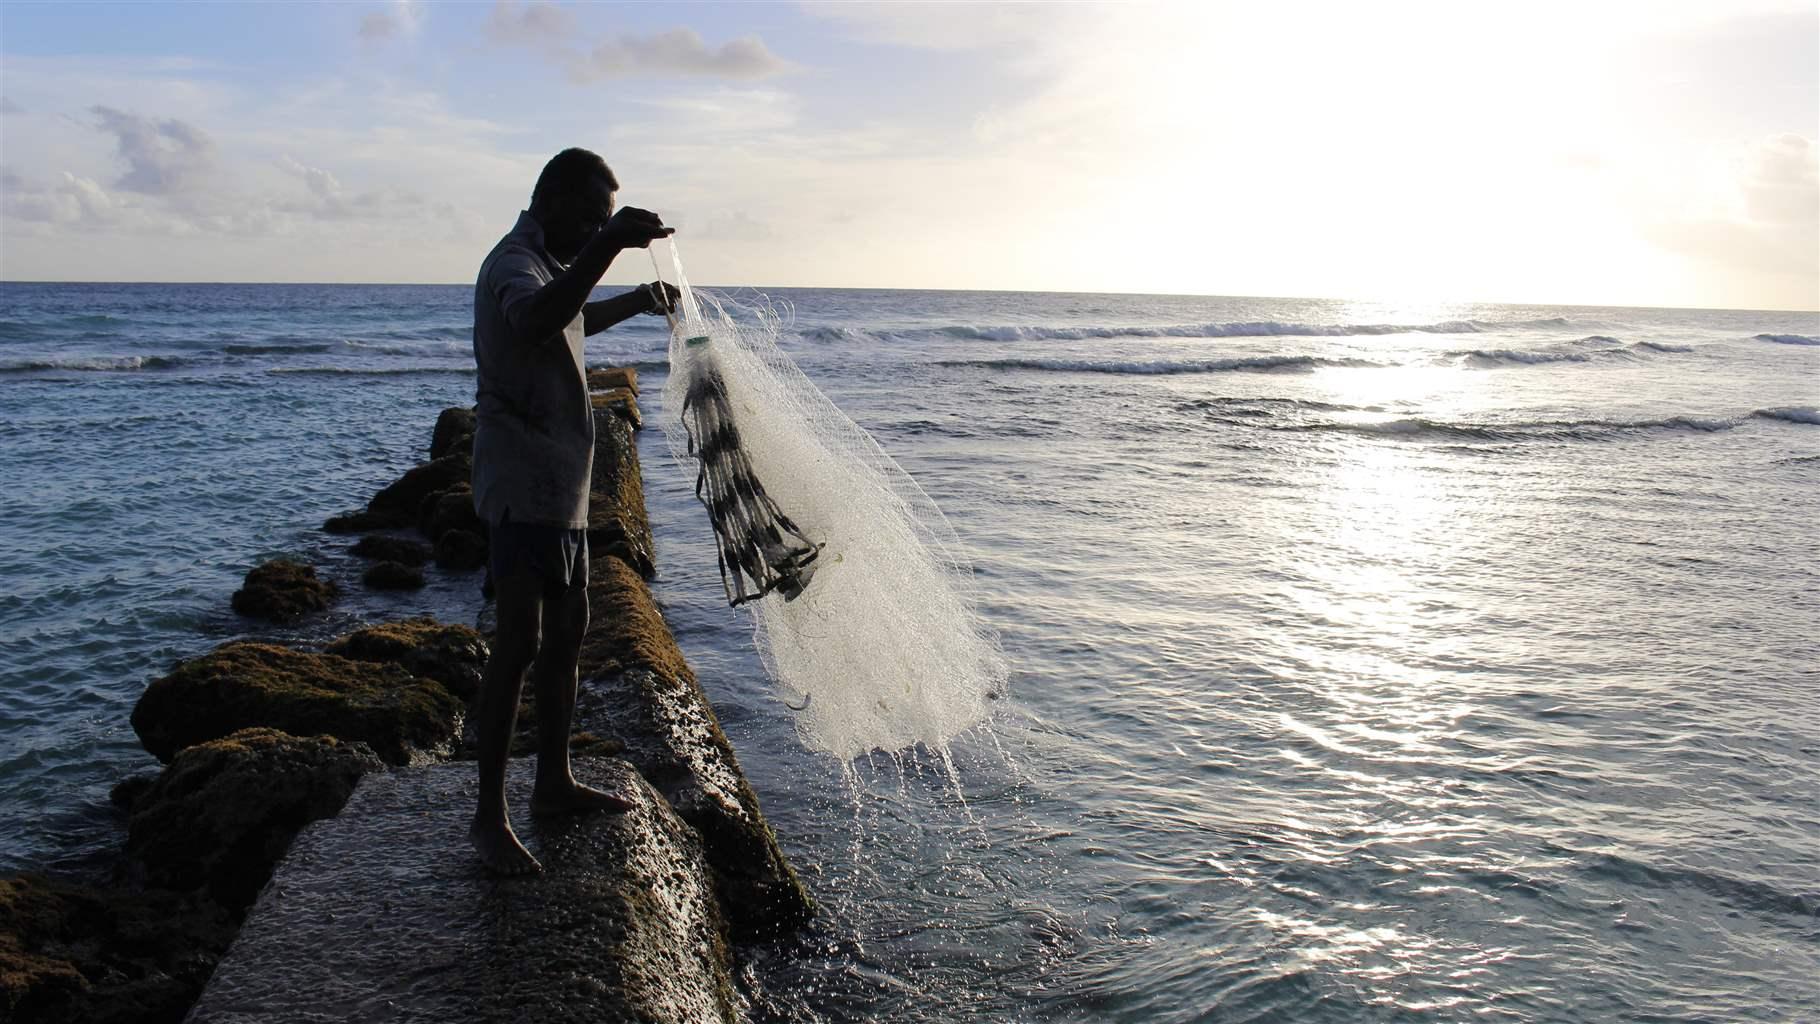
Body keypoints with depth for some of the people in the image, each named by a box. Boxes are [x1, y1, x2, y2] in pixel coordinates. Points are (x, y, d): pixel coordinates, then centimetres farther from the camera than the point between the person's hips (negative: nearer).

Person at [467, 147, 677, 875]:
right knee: (519, 642, -10)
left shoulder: (552, 265, 18)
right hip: (522, 484, -10)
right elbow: (536, 319, -40)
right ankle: (489, 816, -2)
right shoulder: (515, 263, -15)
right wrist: (608, 246, -49)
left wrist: (636, 301, 26)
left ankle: (554, 782, 27)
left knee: (567, 633, 15)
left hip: (562, 486, 10)